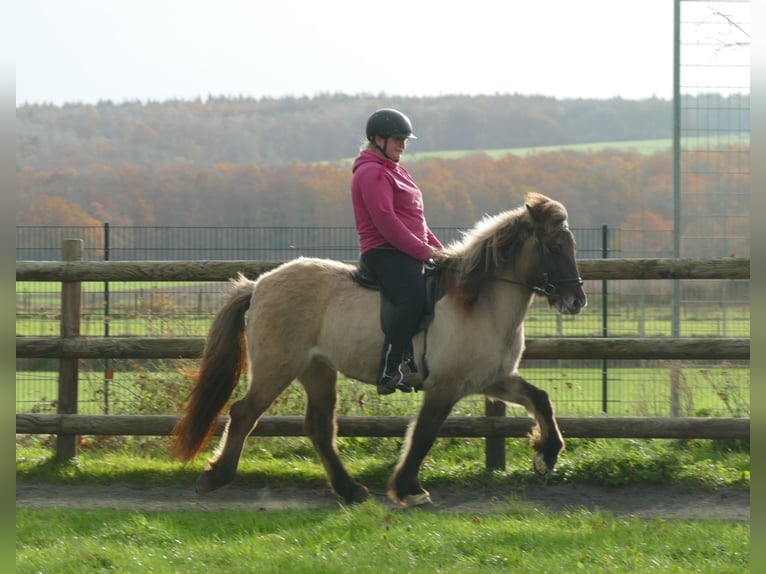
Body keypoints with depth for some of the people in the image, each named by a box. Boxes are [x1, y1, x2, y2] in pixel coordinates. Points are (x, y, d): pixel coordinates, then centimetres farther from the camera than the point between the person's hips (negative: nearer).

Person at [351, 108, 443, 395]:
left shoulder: (395, 171, 24)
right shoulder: (372, 173, -9)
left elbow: (414, 220, 27)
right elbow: (385, 221, -20)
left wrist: (437, 249, 13)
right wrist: (425, 251, -18)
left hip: (409, 253, 11)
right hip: (385, 253, -11)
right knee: (413, 298, -33)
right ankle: (389, 371, -37)